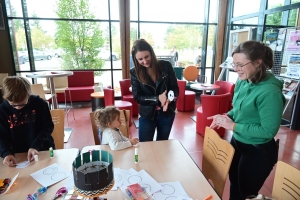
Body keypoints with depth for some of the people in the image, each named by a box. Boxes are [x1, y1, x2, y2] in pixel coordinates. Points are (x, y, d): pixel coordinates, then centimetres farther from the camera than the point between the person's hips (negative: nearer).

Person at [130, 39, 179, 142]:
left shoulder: (166, 66, -9)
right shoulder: (135, 73, -8)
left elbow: (175, 88, -5)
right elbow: (137, 97, -10)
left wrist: (169, 99, -27)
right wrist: (158, 98, -24)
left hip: (167, 113, 1)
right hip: (147, 115, 0)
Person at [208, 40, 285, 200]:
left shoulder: (269, 91, -27)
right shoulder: (243, 82, -5)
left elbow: (268, 131, -26)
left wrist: (233, 126, -22)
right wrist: (227, 117, -9)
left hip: (258, 152, -7)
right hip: (237, 142, 7)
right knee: (234, 184, 28)